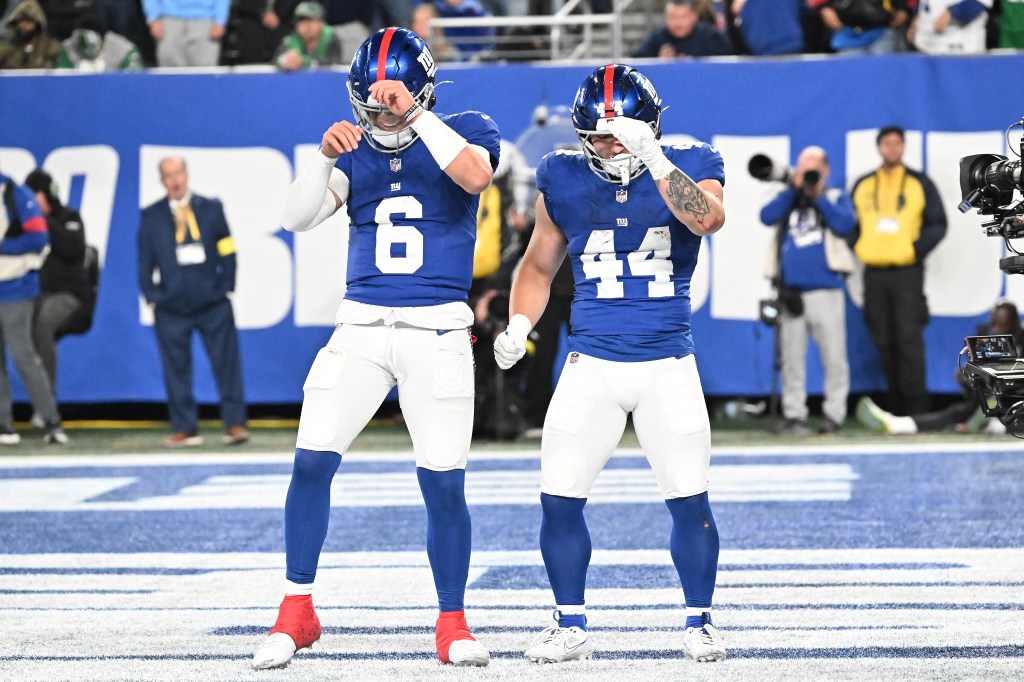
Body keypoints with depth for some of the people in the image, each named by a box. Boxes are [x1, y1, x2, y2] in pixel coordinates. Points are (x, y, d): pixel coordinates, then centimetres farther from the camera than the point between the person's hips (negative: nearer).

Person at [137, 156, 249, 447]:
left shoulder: (211, 208, 6)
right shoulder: (150, 216, 5)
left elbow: (227, 252, 8)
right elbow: (145, 260, 7)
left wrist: (225, 287, -1)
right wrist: (152, 296, 0)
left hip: (213, 303, 0)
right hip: (171, 308, 0)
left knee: (227, 364, -1)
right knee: (176, 369, 1)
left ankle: (235, 424, 4)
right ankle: (185, 428, 8)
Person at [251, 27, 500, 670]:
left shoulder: (465, 131, 1)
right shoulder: (356, 151, 9)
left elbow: (475, 176, -22)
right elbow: (298, 218, -2)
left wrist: (416, 114, -25)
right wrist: (324, 155, -18)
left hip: (438, 331, -3)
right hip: (361, 326, 3)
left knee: (444, 482, -4)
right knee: (312, 461, -7)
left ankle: (453, 624, 11)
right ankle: (296, 612, 5)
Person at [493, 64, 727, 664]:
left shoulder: (688, 167, -4)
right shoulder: (565, 181, 2)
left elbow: (708, 217, -28)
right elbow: (539, 266, 16)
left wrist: (653, 159, -36)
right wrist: (519, 326, 1)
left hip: (669, 366, -2)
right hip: (591, 364, 2)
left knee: (690, 500, -3)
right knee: (560, 499, -3)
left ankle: (700, 623, 15)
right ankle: (571, 627, 12)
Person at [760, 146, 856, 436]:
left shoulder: (836, 198, 12)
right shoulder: (788, 199, 18)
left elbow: (845, 224, -8)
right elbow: (767, 217, -1)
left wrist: (818, 196, -6)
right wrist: (793, 189, -3)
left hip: (826, 290, -3)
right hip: (790, 291, 3)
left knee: (833, 355, -5)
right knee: (791, 357, 4)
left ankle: (833, 414, 0)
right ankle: (793, 414, 10)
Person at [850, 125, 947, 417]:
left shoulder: (919, 183, 5)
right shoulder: (863, 185, 13)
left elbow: (937, 224, 4)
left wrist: (916, 250, -7)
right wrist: (857, 247, 2)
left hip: (907, 272, -3)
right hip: (873, 273, 3)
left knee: (909, 340, -11)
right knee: (884, 342, 4)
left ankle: (915, 408, -10)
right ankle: (896, 406, 11)